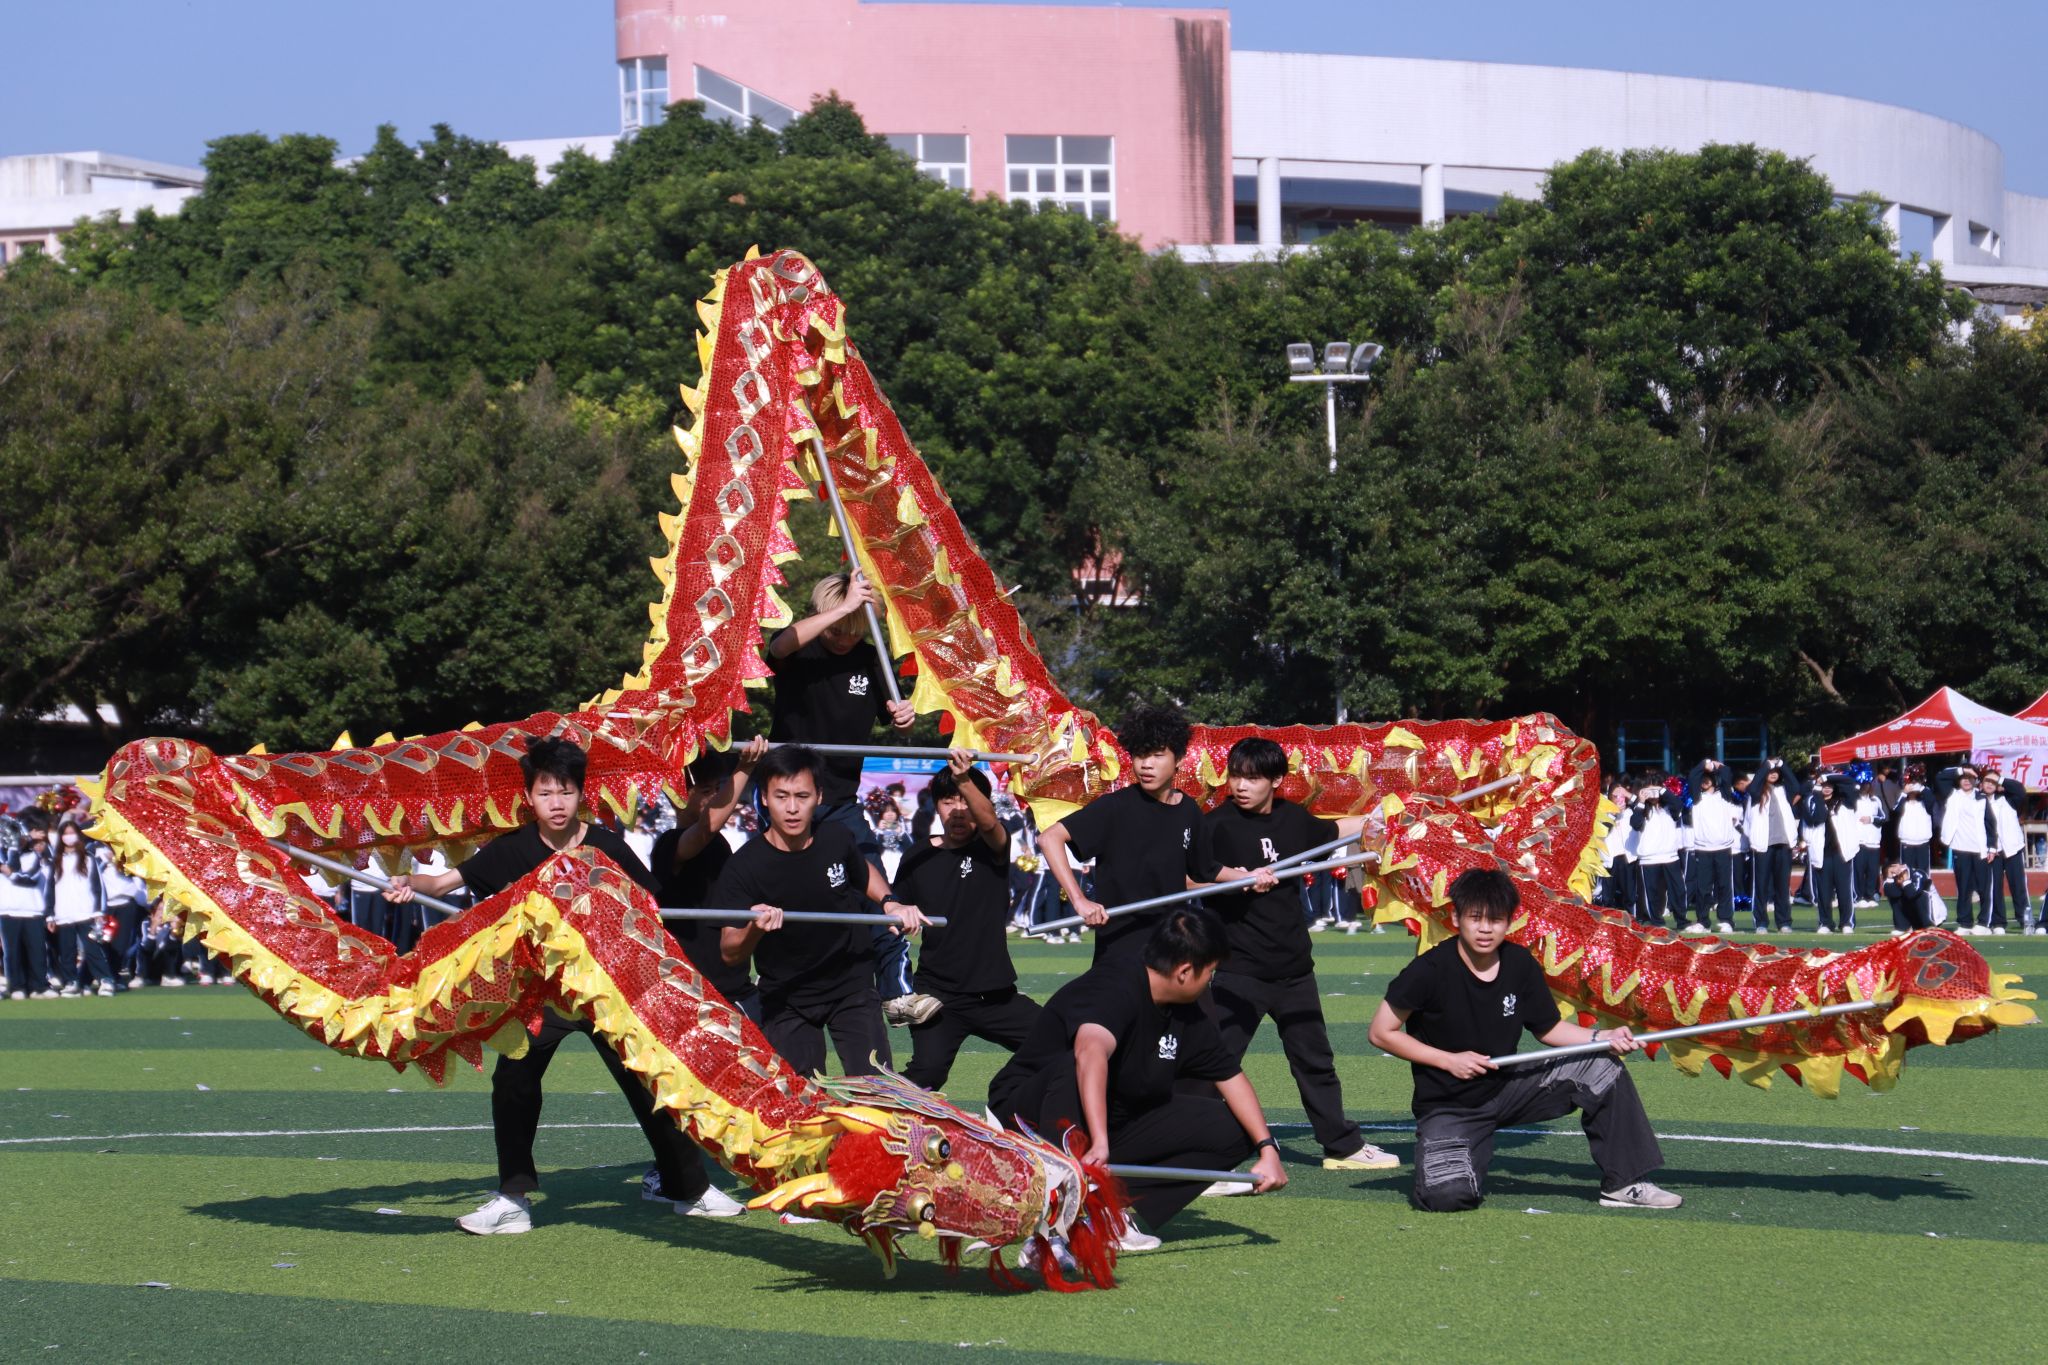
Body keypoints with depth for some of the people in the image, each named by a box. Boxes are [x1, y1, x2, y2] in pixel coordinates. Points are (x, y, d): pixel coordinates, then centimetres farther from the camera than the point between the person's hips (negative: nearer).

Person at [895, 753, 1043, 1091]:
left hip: (995, 994, 0)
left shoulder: (992, 848, 1)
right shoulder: (917, 860, 5)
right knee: (927, 1072, -20)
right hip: (938, 995, 0)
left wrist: (965, 781, -41)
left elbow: (989, 822, -23)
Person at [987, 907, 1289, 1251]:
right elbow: (1090, 1051, -47)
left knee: (1230, 1129, -6)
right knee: (1072, 1069, -42)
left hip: (1114, 1125, 8)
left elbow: (1231, 1077, 12)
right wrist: (1099, 1143, -60)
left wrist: (1268, 1148, 2)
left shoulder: (1185, 1016, 2)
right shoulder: (1115, 987, -26)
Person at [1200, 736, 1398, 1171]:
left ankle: (1343, 1146, 29)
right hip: (1239, 967, -6)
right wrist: (1244, 877, -40)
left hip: (1293, 964, 6)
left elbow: (1334, 831, 27)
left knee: (1314, 1058, 17)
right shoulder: (1220, 823, -10)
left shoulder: (1292, 819, 7)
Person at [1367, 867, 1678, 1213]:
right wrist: (1449, 1060, -17)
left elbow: (1549, 1028, 7)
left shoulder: (1520, 964, -4)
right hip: (1448, 1107, -5)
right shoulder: (1431, 970, -18)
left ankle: (1624, 1184, 0)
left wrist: (1602, 1038, -11)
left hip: (1508, 1089, 5)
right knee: (1448, 1195, -30)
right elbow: (1381, 1033, -12)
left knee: (1603, 1067, -9)